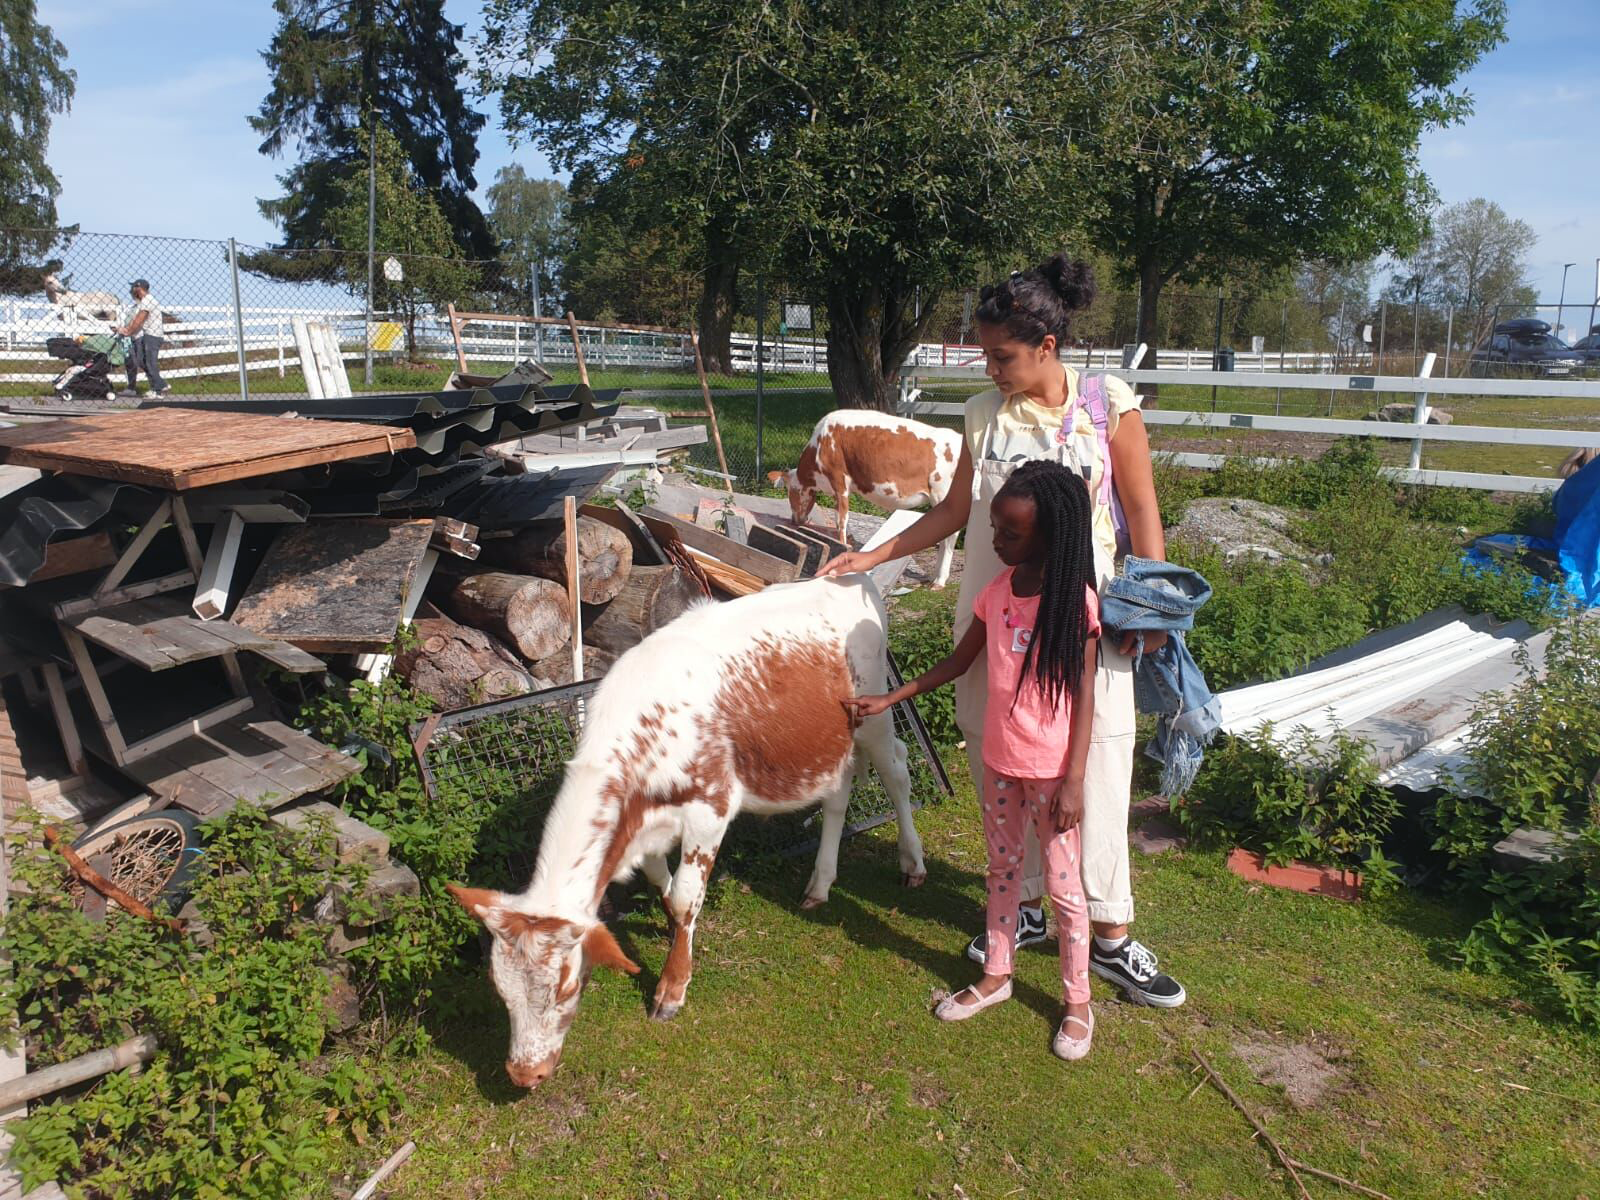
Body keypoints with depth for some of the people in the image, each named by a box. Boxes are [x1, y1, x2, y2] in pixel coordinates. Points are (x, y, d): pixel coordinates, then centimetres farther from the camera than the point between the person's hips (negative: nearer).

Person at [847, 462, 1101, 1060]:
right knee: (1002, 868, 20)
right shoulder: (997, 590, 0)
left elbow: (1083, 695, -14)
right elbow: (959, 662, 11)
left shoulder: (1076, 601, -16)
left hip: (1051, 768, -6)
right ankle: (995, 976, 38)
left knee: (1062, 886, 8)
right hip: (999, 758, 6)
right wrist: (889, 699, 9)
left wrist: (1073, 780, -16)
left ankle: (1077, 1003, 26)